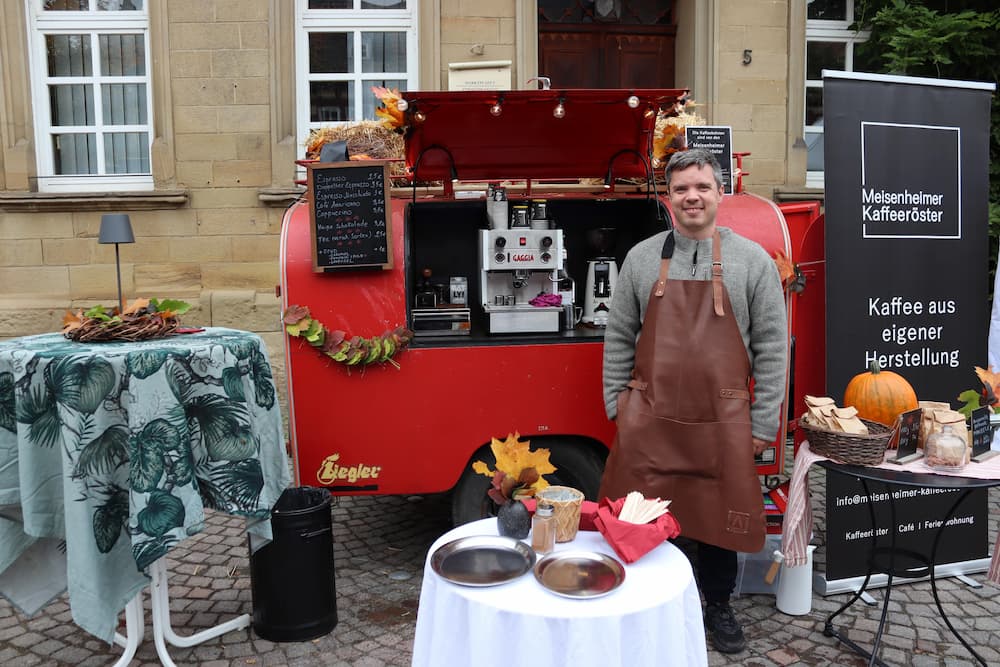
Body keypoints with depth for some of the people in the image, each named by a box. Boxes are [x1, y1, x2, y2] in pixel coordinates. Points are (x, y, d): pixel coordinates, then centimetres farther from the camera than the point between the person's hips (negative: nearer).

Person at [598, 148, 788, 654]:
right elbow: (619, 337, 8)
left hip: (721, 422, 0)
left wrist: (762, 423, -2)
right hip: (649, 418, 1)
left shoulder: (752, 260, 1)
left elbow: (771, 347, 1)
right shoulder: (642, 258, 5)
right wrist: (617, 404, 5)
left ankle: (718, 608, 34)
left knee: (717, 517, 12)